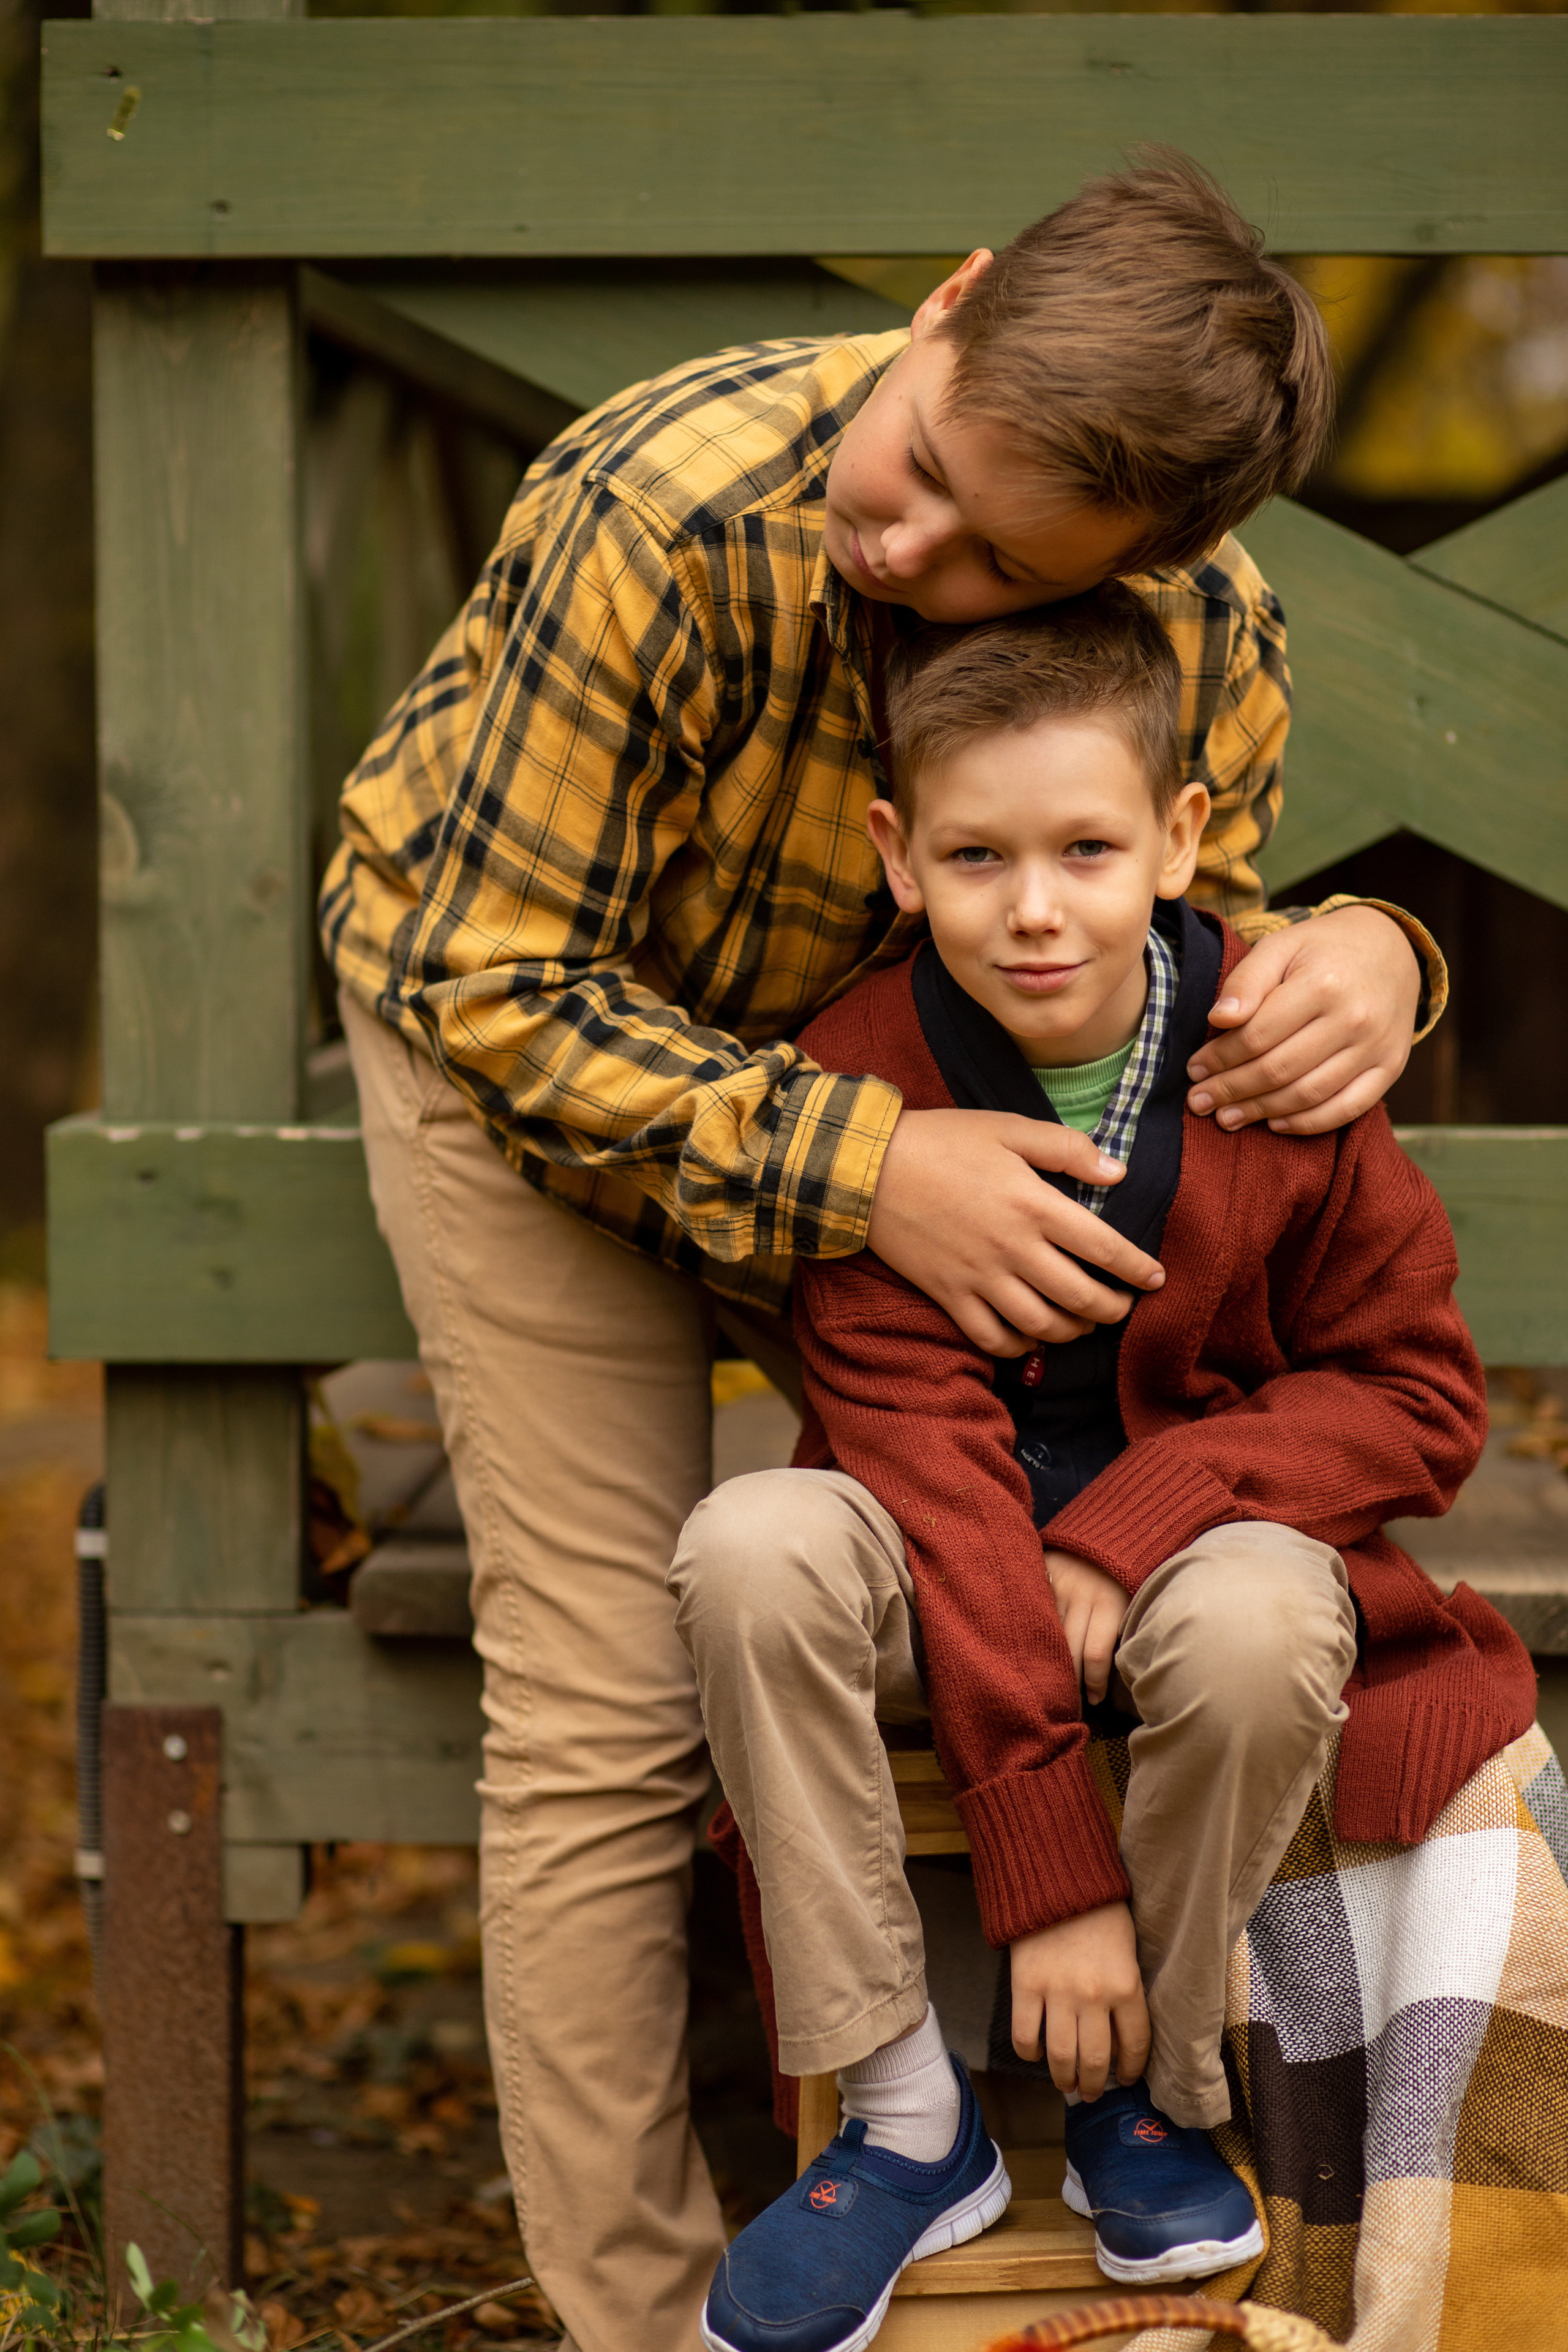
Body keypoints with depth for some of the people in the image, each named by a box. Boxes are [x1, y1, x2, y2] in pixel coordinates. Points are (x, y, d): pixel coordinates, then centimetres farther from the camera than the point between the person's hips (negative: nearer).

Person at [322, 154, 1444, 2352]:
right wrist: (866, 1172, -40)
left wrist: (1359, 955, -31)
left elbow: (1189, 933, -6)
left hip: (860, 1054, 4)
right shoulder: (665, 519, -39)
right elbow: (503, 990, -29)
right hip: (517, 1026, -4)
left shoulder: (1209, 625, -25)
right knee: (607, 1712, -9)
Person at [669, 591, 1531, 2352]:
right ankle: (904, 2121, -15)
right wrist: (1047, 1863, -26)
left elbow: (1419, 1397, -7)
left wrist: (1128, 1526, -23)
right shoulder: (864, 1080, -16)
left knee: (1256, 1621, -35)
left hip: (1203, 1527, 0)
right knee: (751, 1548, -30)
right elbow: (922, 1450, -21)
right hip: (954, 1557, 1)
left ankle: (1144, 2101, -6)